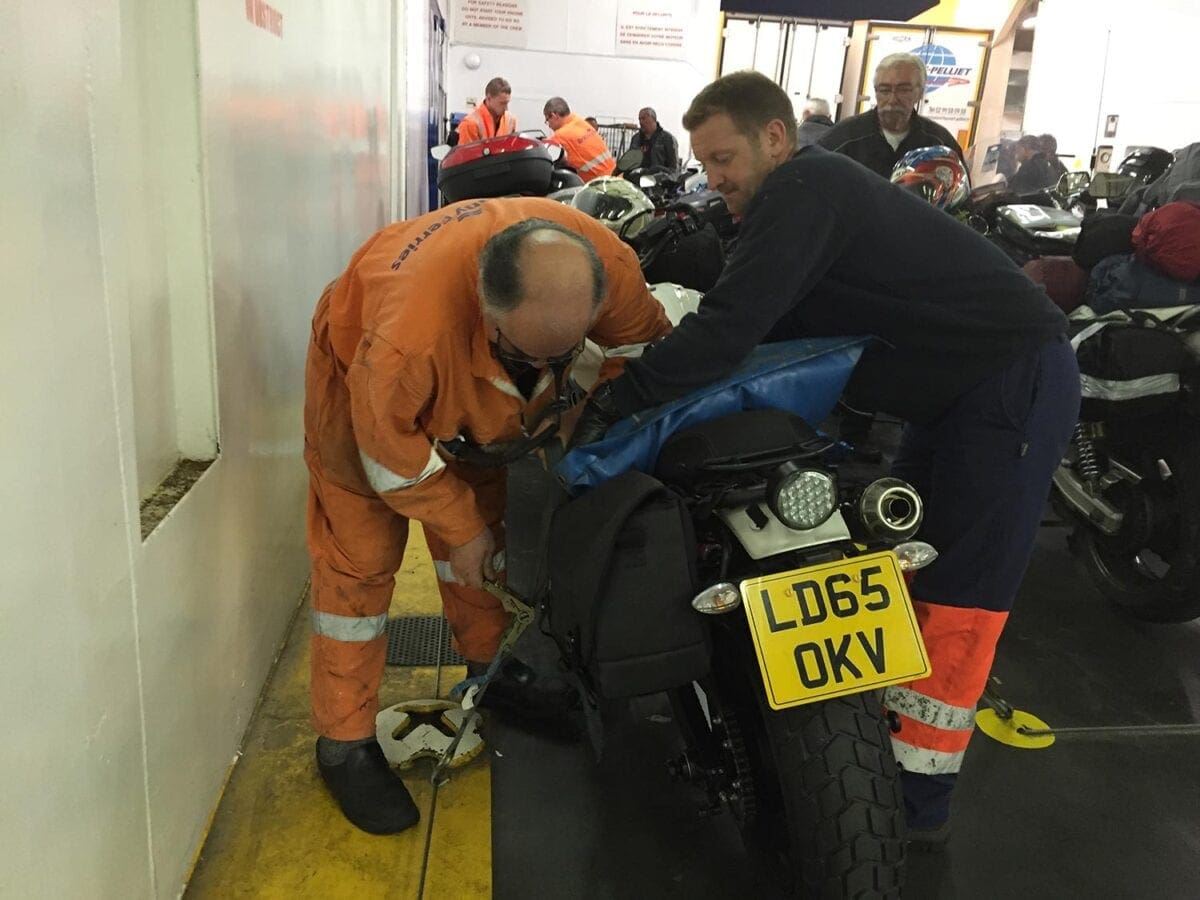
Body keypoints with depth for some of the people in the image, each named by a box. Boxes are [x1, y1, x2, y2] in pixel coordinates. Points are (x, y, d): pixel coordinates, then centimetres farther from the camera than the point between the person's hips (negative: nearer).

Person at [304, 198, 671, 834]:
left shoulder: (610, 268, -33)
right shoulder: (409, 327, -47)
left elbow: (642, 342, -9)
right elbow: (390, 450, -28)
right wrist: (460, 529, -16)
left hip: (474, 400, 5)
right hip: (360, 386, -5)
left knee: (484, 521, 15)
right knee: (360, 561, -5)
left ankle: (490, 668, 37)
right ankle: (343, 742, 9)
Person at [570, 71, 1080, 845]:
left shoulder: (803, 190, -18)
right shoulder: (810, 197, 13)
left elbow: (732, 328, -29)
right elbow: (767, 328, 11)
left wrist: (616, 399, -21)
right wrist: (636, 378, 5)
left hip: (1015, 378, -11)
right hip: (966, 386, 11)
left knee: (958, 596, -7)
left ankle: (916, 802, 3)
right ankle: (887, 734, 28)